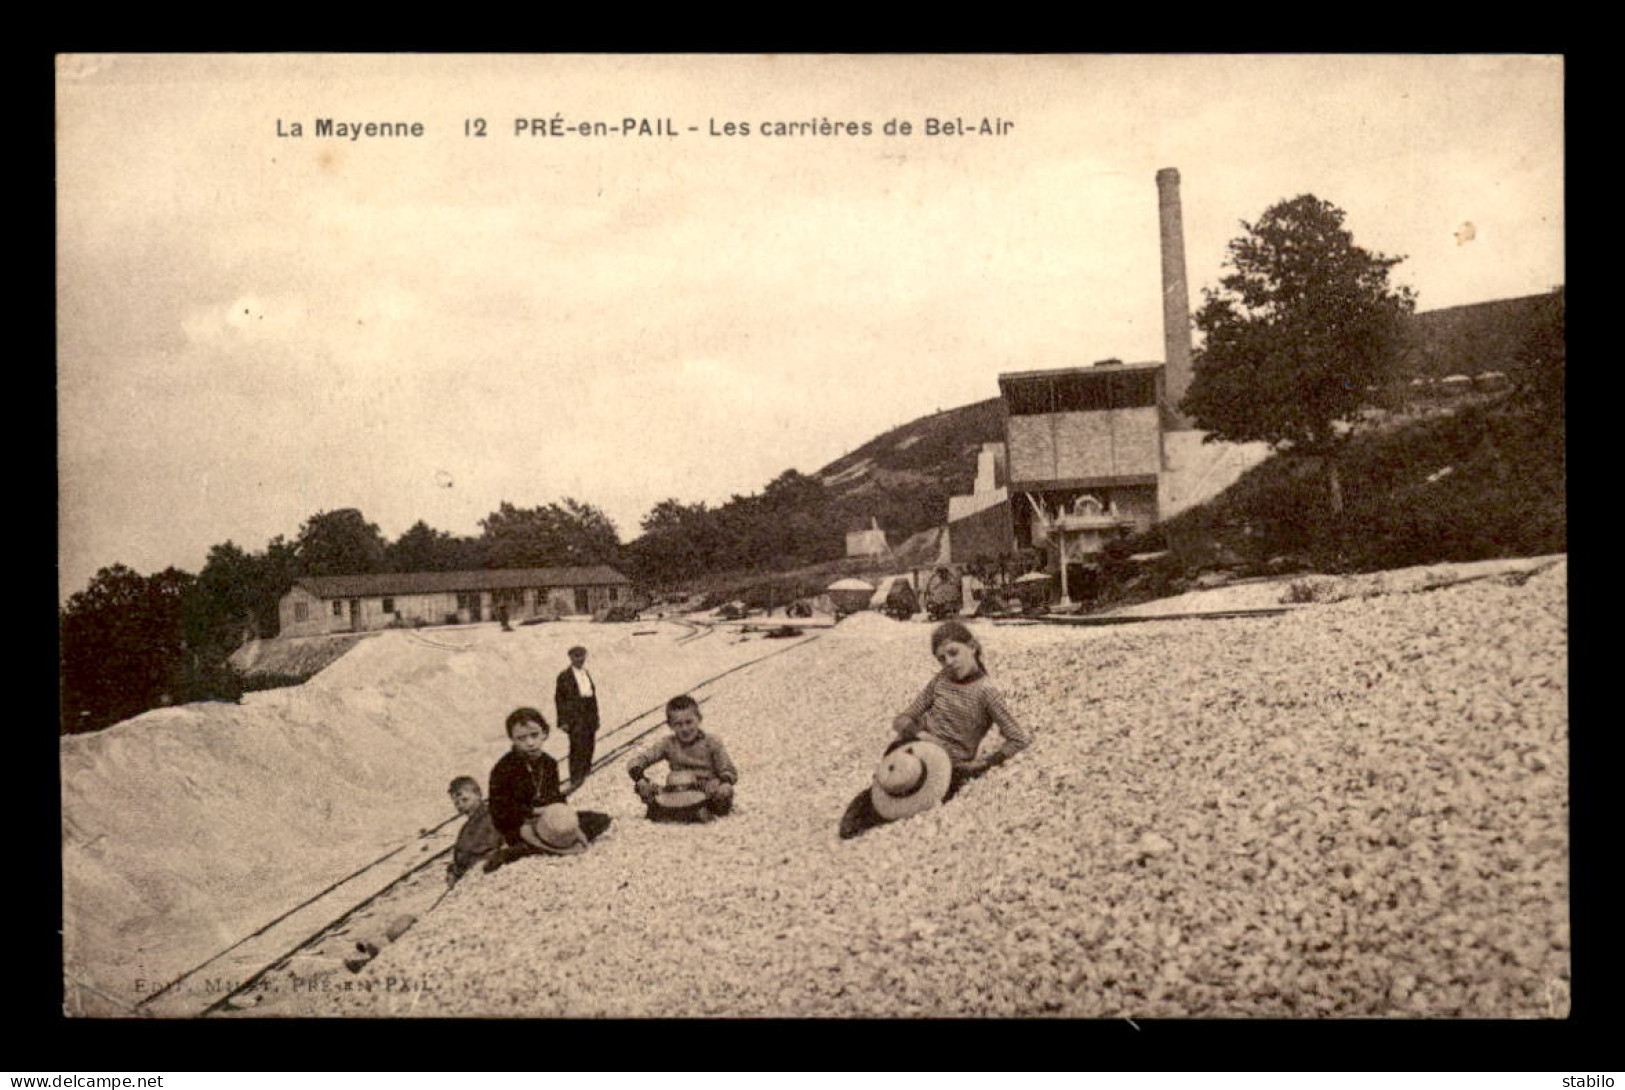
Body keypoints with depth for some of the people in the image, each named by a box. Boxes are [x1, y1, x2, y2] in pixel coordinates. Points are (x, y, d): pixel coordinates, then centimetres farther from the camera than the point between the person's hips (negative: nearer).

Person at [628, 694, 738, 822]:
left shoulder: (711, 743, 1)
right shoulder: (668, 744, 5)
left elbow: (730, 773, 0)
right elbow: (636, 762, -2)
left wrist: (723, 782, -24)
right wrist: (639, 778, -23)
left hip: (707, 795, -3)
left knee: (725, 791, -34)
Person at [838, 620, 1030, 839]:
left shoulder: (986, 692, -7)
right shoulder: (941, 681, 9)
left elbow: (1020, 739, -10)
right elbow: (902, 720, 10)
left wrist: (984, 763, -17)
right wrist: (917, 733, -12)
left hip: (948, 768, -3)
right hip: (914, 754, 4)